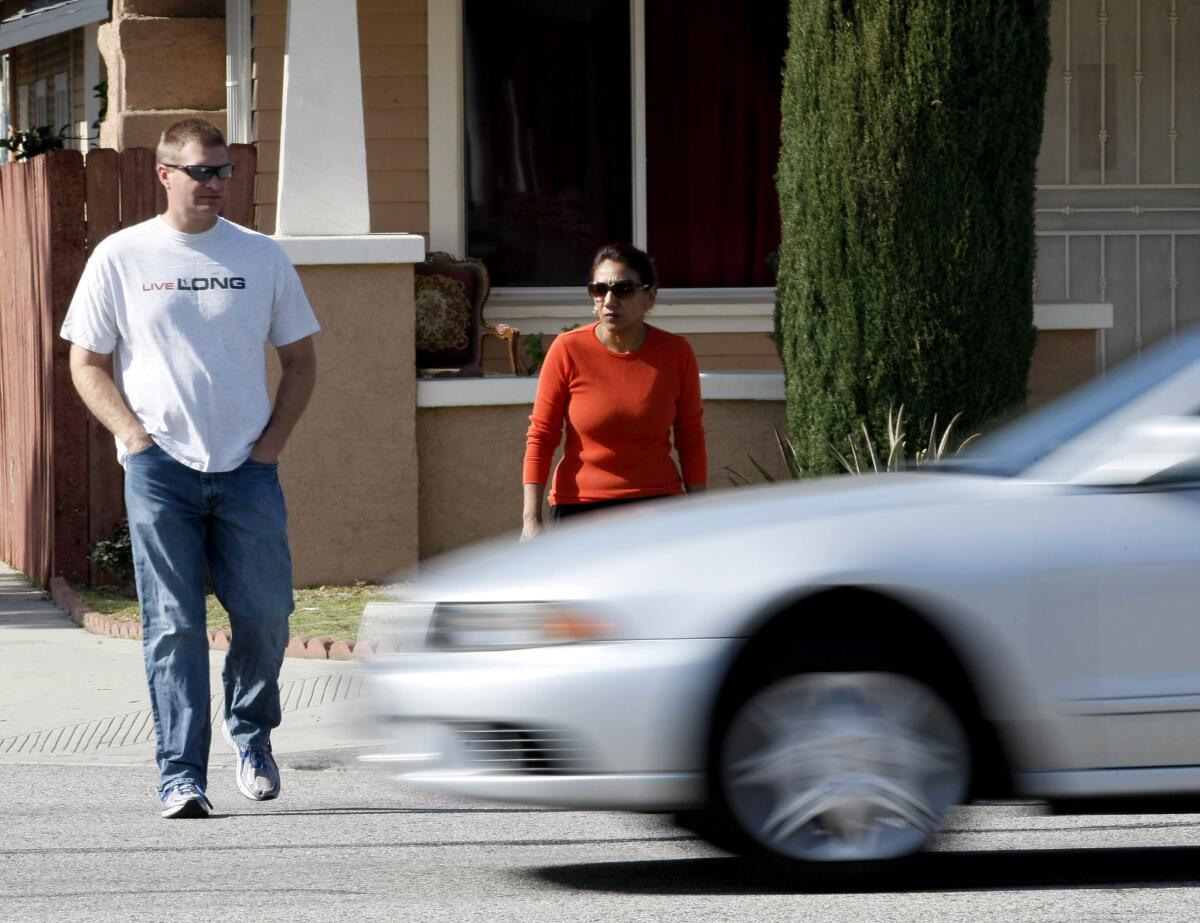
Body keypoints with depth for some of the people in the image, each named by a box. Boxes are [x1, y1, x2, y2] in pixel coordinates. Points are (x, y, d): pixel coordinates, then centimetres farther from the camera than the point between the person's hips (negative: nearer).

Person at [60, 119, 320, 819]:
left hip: (247, 470, 2)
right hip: (160, 471, -2)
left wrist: (272, 441, 2)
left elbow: (301, 361, 15)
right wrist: (134, 434, -6)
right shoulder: (121, 257, 4)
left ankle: (251, 733, 26)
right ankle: (182, 778, -5)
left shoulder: (261, 257, 9)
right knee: (174, 628, -6)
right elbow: (87, 365, 8)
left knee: (265, 613, 0)